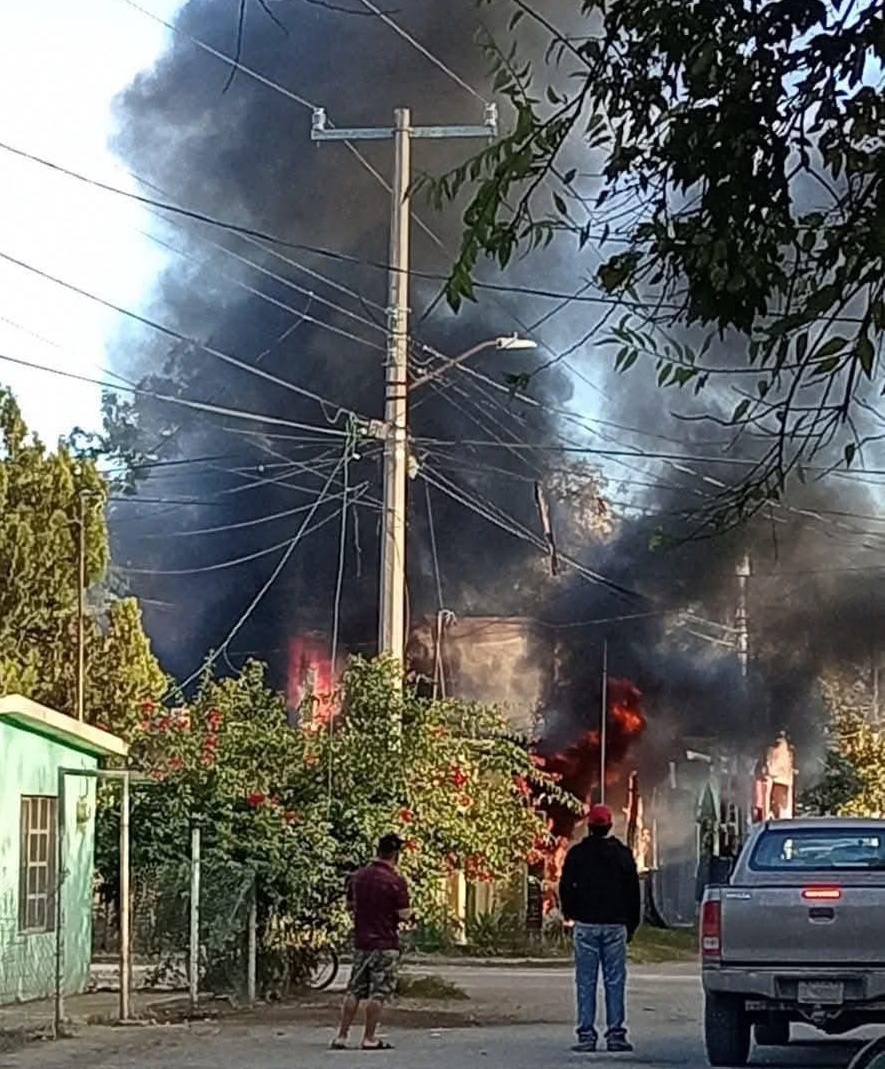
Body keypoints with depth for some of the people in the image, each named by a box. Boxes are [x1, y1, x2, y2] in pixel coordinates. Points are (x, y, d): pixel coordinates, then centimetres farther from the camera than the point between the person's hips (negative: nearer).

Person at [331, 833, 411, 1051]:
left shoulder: (358, 877, 5)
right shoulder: (396, 881, -14)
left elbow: (349, 906, 17)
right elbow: (404, 915, -14)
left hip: (360, 941, 6)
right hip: (385, 943, -6)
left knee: (354, 991, 11)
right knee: (378, 993, 1)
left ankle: (341, 1036, 10)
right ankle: (369, 1039, 3)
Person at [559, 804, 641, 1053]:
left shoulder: (577, 854, -1)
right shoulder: (623, 855, 5)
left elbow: (566, 888, 2)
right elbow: (633, 892, 8)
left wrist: (570, 914, 19)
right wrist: (631, 925, 16)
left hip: (586, 925, -1)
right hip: (615, 926, 1)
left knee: (586, 982, 0)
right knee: (615, 981, 3)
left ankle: (586, 1035, -3)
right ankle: (615, 1033, -1)